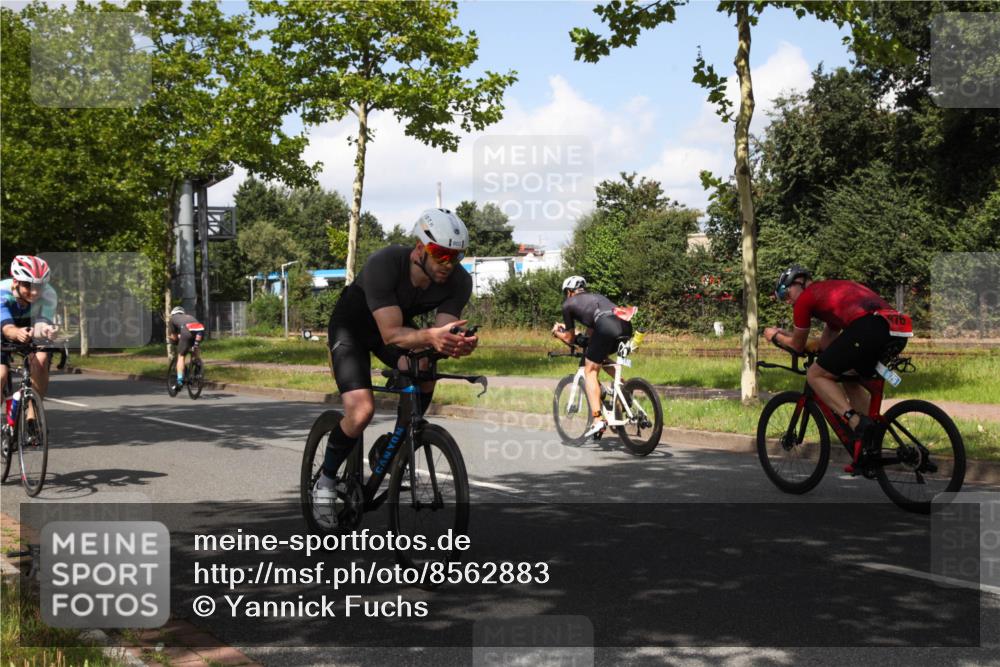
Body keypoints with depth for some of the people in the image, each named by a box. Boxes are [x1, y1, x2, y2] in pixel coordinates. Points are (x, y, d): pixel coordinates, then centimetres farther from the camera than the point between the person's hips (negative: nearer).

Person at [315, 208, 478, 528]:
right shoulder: (383, 265, -37)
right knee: (362, 411, -24)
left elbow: (441, 334, -27)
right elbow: (391, 334, -42)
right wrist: (430, 336, -61)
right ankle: (325, 480, 2)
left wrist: (458, 344, -51)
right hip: (351, 328, -4)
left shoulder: (458, 281, -23)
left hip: (398, 325, 4)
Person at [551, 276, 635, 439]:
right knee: (600, 357, 32)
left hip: (606, 327, -6)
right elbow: (591, 332, 46)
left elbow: (570, 339, 26)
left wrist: (557, 332, 45)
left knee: (590, 371, 7)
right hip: (626, 326, 6)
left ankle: (598, 419, -6)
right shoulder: (596, 296, 38)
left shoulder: (568, 304, 20)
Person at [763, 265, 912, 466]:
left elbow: (798, 346, 24)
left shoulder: (805, 298, 14)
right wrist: (784, 333, 49)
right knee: (850, 379, 28)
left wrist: (775, 336, 43)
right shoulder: (831, 290, 37)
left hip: (868, 327, -8)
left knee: (815, 375, 7)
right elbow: (825, 344, 39)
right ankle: (871, 446, 21)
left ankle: (856, 421, -13)